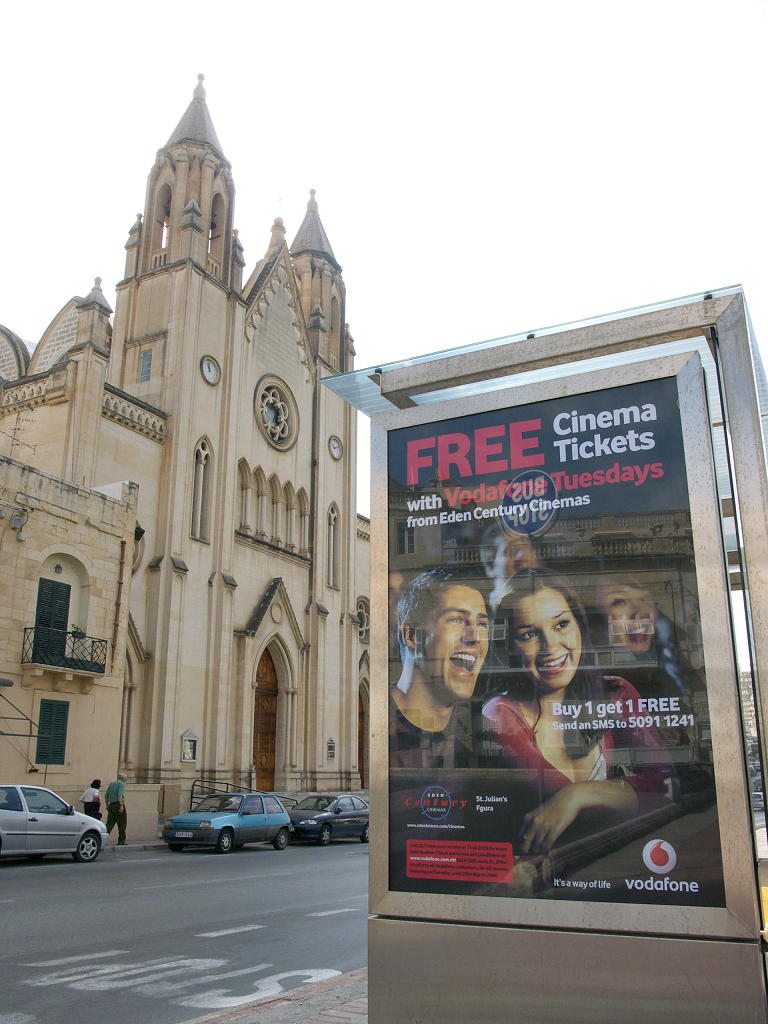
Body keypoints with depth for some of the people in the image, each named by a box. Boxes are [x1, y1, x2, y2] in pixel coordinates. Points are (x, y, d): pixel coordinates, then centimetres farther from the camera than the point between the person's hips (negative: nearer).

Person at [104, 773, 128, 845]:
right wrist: (121, 805, -24)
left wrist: (107, 805, 30)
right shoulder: (121, 784, -5)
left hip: (111, 806, 6)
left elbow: (106, 796, 20)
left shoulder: (111, 784, 17)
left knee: (109, 824, 4)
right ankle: (121, 841, 9)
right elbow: (120, 795, -19)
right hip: (118, 804, -6)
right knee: (122, 825, 4)